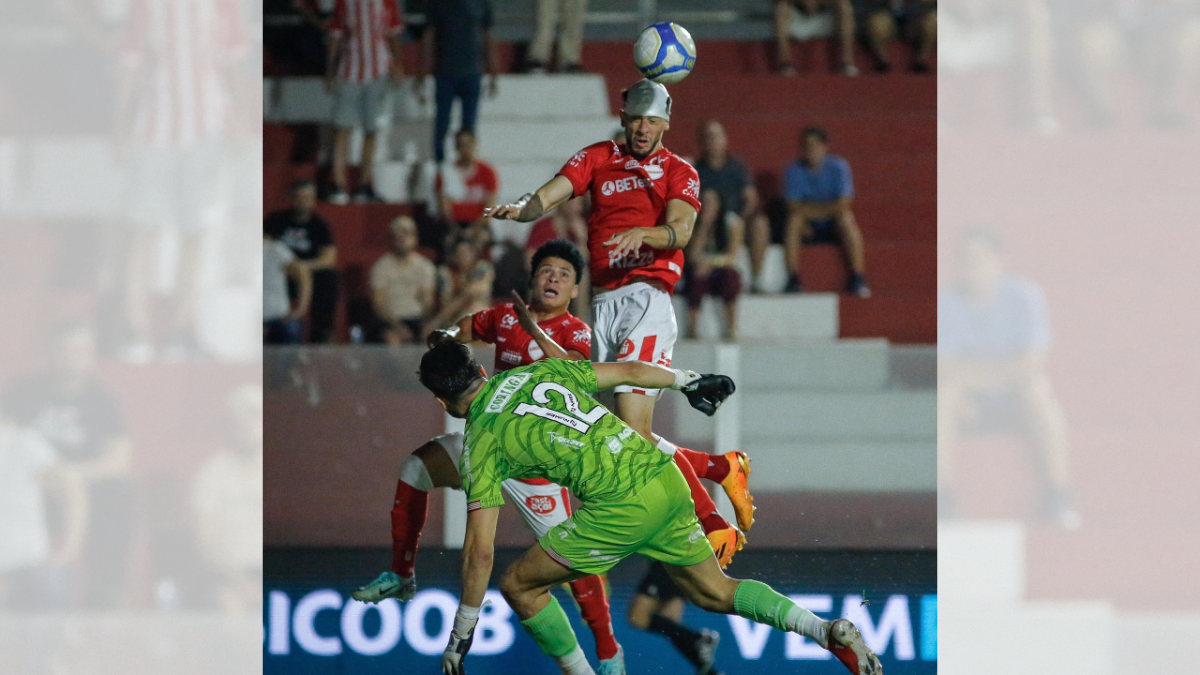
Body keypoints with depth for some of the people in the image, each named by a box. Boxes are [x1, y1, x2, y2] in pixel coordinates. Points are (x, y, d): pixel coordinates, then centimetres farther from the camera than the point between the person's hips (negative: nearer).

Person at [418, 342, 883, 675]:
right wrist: (688, 381, 41)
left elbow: (480, 551, -2)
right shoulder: (538, 372, 17)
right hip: (667, 477, 7)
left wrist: (461, 633, 5)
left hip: (622, 506, -7)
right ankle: (829, 632, 1)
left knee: (519, 586, 9)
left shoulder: (481, 442, 1)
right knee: (714, 591, 20)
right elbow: (627, 372, 23)